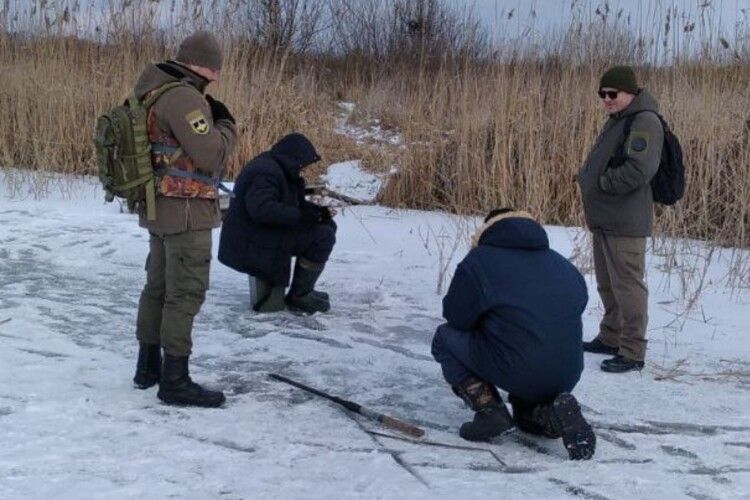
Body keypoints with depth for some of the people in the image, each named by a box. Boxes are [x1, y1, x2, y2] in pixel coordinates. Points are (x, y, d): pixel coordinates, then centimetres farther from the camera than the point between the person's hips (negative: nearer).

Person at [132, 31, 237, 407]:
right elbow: (212, 155, -20)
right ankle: (175, 381, 2)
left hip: (160, 208, 10)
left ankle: (148, 366, 28)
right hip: (186, 211, -10)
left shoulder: (155, 93, 11)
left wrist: (210, 119, 9)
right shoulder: (183, 97, -20)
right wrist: (226, 125, -3)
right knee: (186, 293, -4)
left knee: (158, 287, 17)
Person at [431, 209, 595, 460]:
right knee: (527, 414, 39)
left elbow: (457, 318, 1)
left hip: (514, 371, -6)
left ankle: (489, 410, 1)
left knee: (445, 338, 16)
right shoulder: (564, 265, 19)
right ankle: (550, 412, 3)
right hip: (566, 379, 6)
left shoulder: (479, 260, 1)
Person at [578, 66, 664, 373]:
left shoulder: (643, 122, -14)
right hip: (604, 218, 10)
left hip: (625, 222, -10)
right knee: (607, 284, 19)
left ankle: (632, 352, 0)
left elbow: (639, 170, -25)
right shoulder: (617, 121, 18)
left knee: (627, 285, -6)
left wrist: (603, 183, -13)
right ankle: (610, 338, 32)